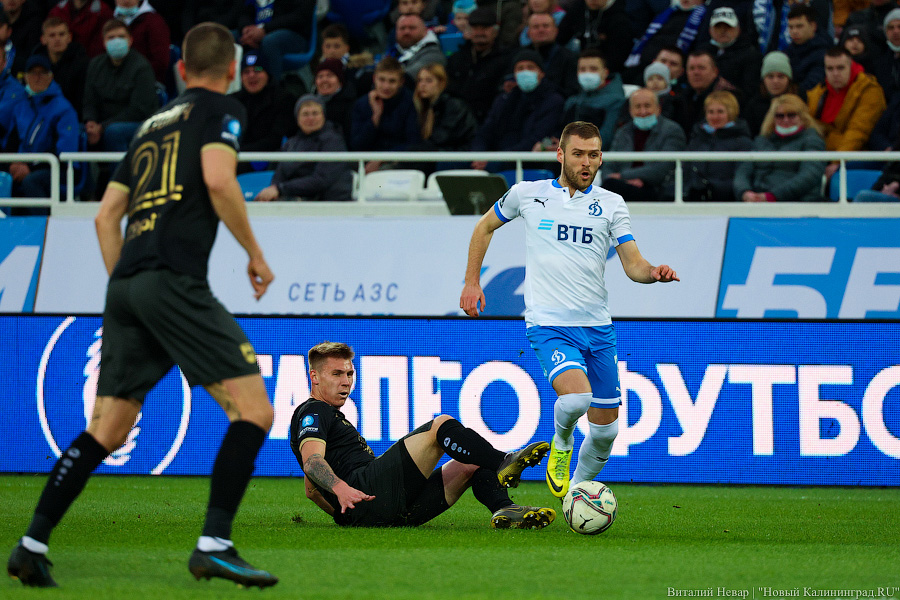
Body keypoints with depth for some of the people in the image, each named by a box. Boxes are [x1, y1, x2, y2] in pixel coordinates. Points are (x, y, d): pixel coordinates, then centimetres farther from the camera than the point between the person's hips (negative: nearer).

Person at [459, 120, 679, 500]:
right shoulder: (527, 194, 3)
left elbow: (634, 265, 0)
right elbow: (485, 227, 20)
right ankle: (561, 444, 4)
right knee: (577, 397, -29)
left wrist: (654, 273, -22)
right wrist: (471, 282, 15)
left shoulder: (611, 205, 6)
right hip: (548, 325, -3)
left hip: (597, 327, 3)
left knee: (606, 429, 6)